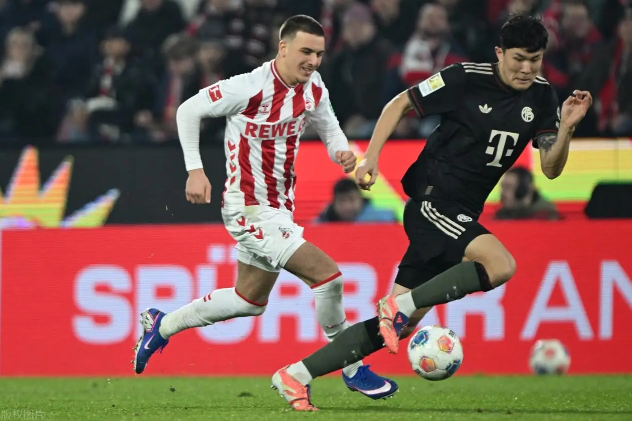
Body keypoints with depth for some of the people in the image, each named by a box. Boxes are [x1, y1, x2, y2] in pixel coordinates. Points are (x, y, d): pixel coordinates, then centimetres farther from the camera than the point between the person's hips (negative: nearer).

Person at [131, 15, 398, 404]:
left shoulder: (313, 87, -1)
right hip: (250, 209, -9)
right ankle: (351, 368, -2)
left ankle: (162, 326, 37)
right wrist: (195, 170, -17)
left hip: (278, 208, 9)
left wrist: (342, 151, -7)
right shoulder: (251, 88, -21)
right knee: (327, 275, -17)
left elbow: (328, 126, 16)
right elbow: (189, 110, -11)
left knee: (251, 301, 23)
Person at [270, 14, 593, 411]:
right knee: (501, 265, -30)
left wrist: (566, 128, -14)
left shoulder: (541, 97, 5)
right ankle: (401, 305, -18)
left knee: (399, 326, 3)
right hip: (432, 201, -7)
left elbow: (550, 168, 3)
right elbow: (401, 103, 1)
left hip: (461, 216, 7)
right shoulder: (467, 79, -10)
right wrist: (371, 156, -8)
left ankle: (295, 376, 9)